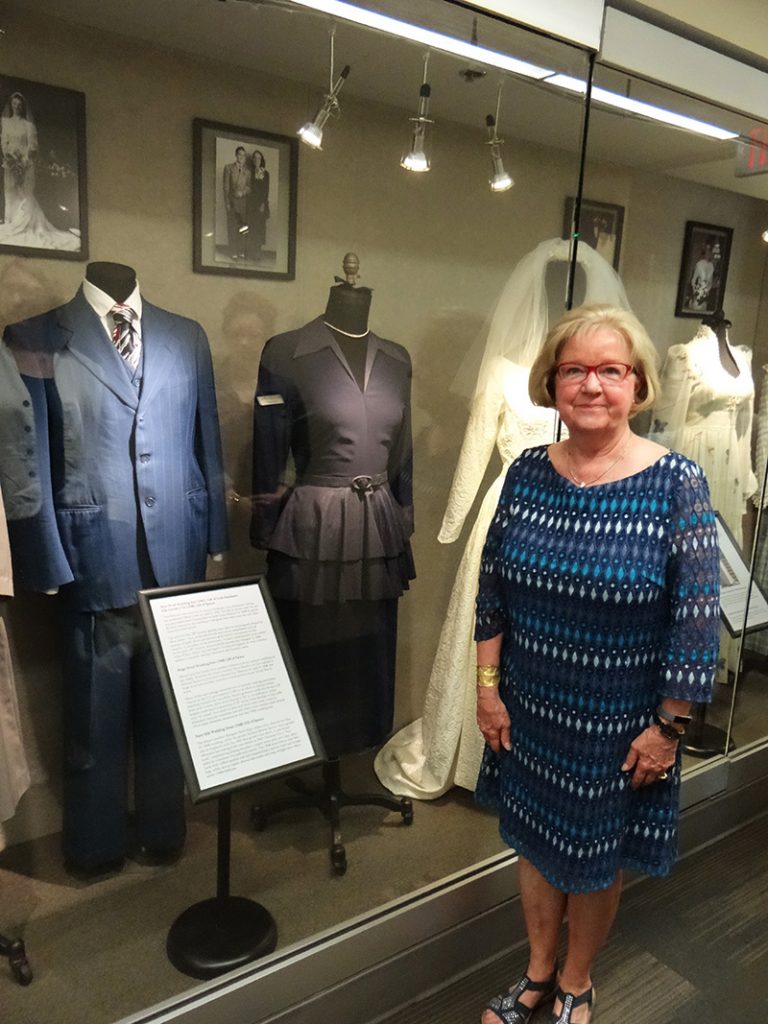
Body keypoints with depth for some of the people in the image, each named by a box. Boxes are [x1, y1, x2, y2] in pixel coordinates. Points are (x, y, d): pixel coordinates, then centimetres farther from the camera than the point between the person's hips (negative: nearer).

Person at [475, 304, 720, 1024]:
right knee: (534, 841, 22)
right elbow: (491, 590, 1)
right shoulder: (528, 472, -6)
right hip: (527, 712, 3)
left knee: (596, 857, 19)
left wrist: (667, 727, -10)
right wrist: (488, 688, 1)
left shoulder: (675, 484, -16)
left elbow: (696, 618, -13)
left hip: (619, 724, -3)